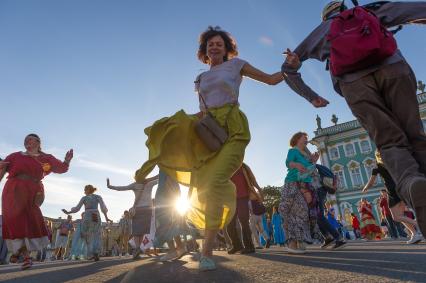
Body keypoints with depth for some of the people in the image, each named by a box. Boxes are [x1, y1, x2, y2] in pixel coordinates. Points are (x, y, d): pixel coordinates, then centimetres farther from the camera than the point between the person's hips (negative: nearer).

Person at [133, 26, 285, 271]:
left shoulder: (235, 64, 11)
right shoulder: (202, 77, 22)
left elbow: (271, 79, 12)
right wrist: (202, 116, 1)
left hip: (233, 129, -5)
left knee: (214, 182, -22)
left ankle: (207, 251, -16)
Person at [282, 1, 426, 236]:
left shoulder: (320, 31, 35)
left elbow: (288, 68, 34)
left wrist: (311, 97, 40)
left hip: (353, 80, 0)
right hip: (392, 66, 1)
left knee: (391, 142, -4)